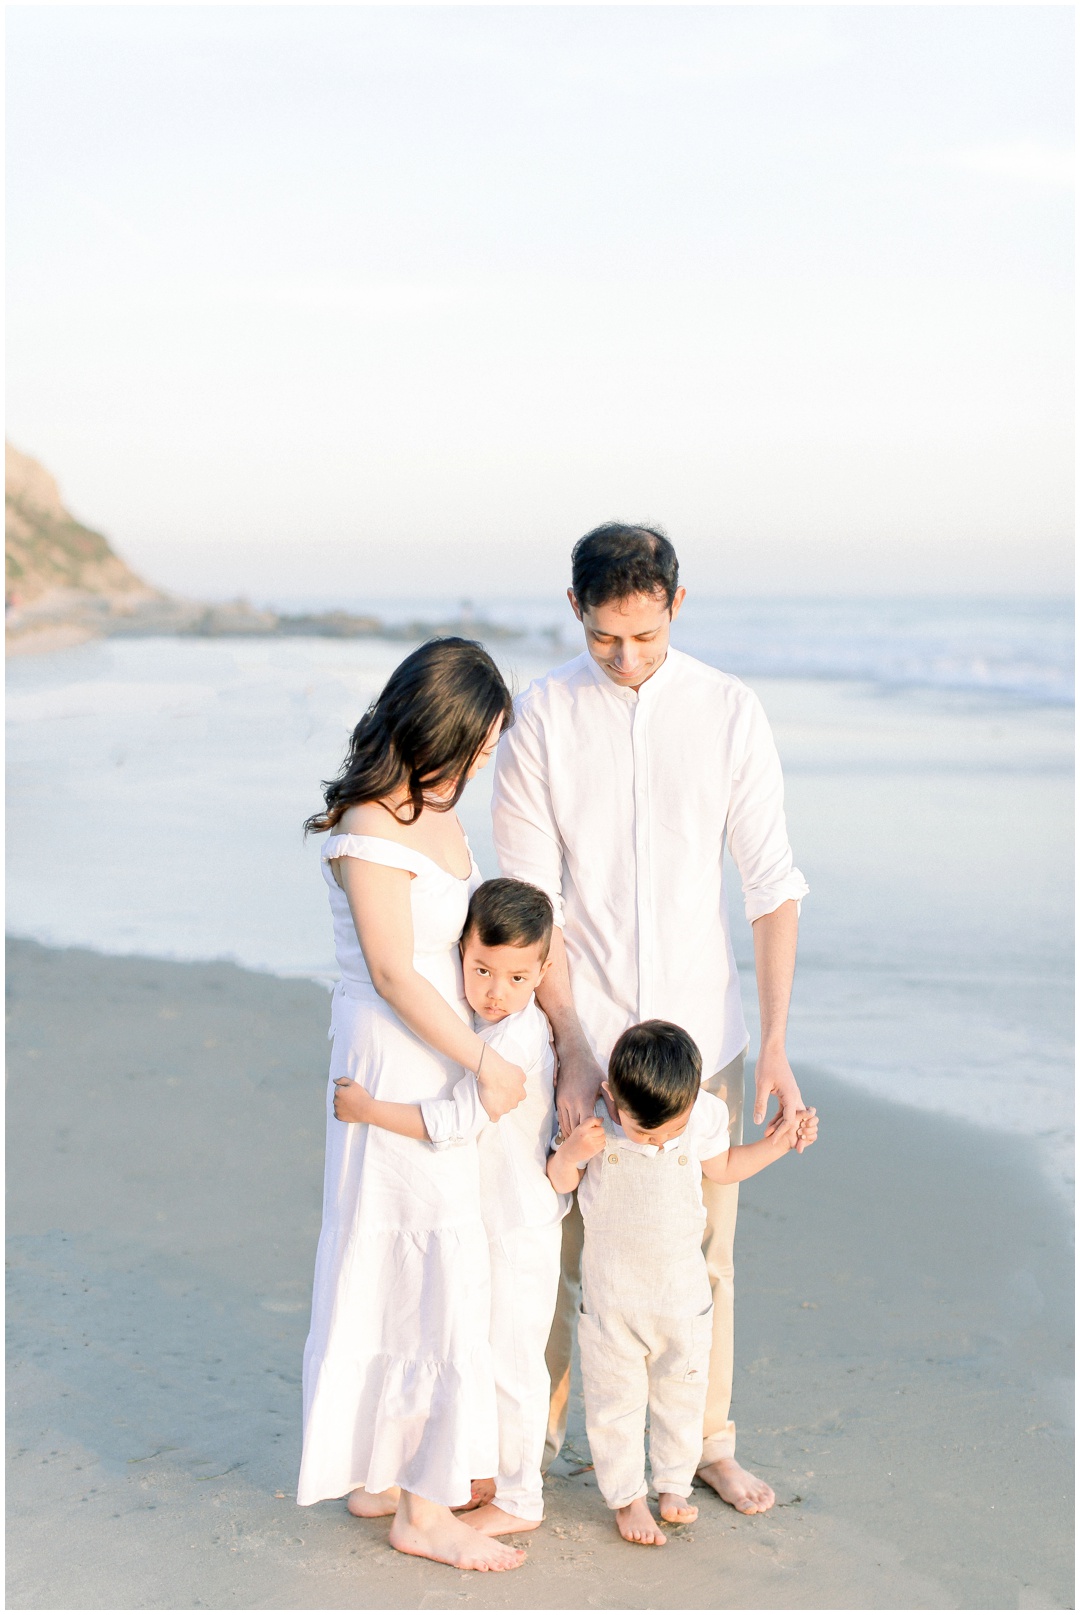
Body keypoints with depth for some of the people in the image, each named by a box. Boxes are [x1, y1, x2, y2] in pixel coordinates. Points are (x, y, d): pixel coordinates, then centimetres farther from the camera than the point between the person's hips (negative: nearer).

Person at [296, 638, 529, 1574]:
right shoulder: (368, 830, -19)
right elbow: (393, 975, -20)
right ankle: (424, 1508, 5)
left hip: (445, 1062, 9)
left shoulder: (438, 811, 9)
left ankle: (379, 1472, 27)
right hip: (397, 1068, -9)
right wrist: (486, 1062, -15)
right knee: (442, 1275, -4)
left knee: (402, 1269, 15)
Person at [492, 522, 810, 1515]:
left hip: (702, 1032, 1)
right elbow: (529, 901, -6)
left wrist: (776, 1043, -9)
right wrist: (572, 1049, -12)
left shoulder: (730, 712, -4)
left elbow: (772, 881, -4)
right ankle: (540, 1428, 27)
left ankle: (711, 1443, 26)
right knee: (562, 1243, 8)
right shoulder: (541, 719, -6)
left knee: (707, 1248, 10)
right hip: (581, 1031, -1)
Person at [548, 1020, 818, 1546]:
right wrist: (568, 1155, -27)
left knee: (681, 1393, 15)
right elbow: (560, 1183, -6)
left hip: (682, 1291, 2)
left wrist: (774, 1144, -4)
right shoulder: (595, 1118, -19)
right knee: (614, 1399, 7)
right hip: (611, 1292, -2)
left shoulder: (705, 1115, -14)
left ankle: (674, 1485, 33)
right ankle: (626, 1496, 24)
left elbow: (723, 1167, 7)